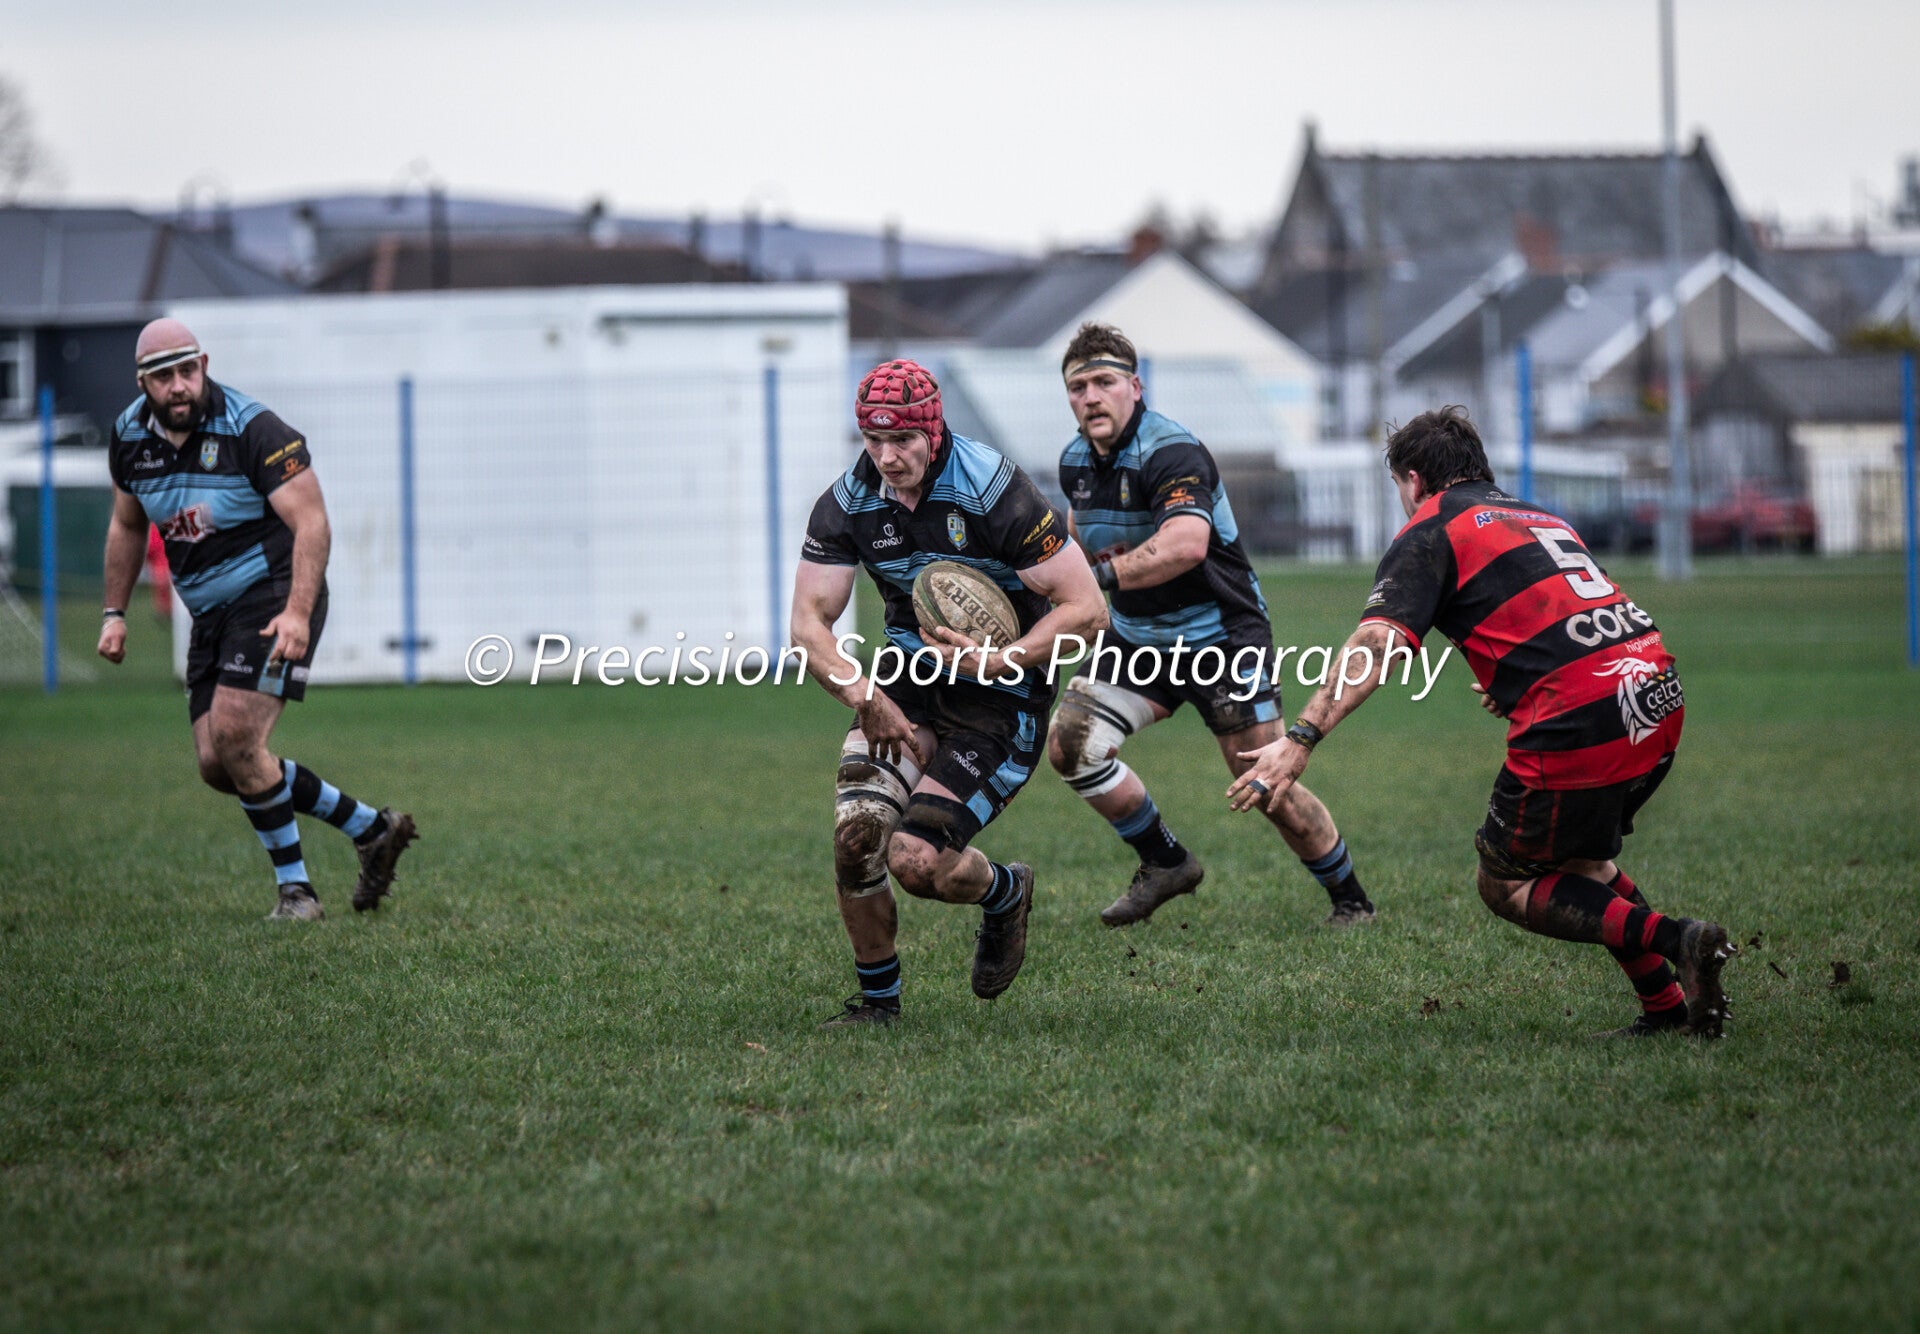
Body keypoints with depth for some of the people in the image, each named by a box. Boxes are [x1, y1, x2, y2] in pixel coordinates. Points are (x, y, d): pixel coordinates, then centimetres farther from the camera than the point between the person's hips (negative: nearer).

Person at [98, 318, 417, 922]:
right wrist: (114, 611, 15)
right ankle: (373, 828, 14)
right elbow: (127, 525, 20)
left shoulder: (252, 429, -18)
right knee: (216, 765, 1)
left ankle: (295, 888, -5)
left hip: (273, 597, -7)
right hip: (210, 615, 7)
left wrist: (297, 612, -33)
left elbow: (311, 522, -22)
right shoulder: (130, 437, 2)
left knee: (235, 739, -20)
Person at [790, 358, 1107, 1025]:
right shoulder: (847, 502, -7)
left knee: (917, 860, -18)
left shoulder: (994, 490, -20)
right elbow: (809, 621, -7)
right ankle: (877, 997, 5)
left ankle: (1004, 892, 18)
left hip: (1000, 700, -4)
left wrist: (996, 662, -27)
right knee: (856, 834, -17)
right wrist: (865, 697, -23)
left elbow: (1085, 608, -18)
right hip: (909, 681, 5)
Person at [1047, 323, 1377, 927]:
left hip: (1222, 636, -7)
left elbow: (1187, 543, -43)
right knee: (1069, 742, -10)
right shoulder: (1075, 461, 1)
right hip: (1139, 638, 7)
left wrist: (1104, 574, -45)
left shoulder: (1174, 453, -24)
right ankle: (1165, 863, 8)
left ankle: (1351, 900, 14)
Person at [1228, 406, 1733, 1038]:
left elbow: (1375, 645, -11)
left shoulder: (1431, 531, 4)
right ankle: (1667, 1004, 18)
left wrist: (1300, 738, -17)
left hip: (1580, 724, -7)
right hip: (1660, 699, 8)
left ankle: (1672, 938, -8)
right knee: (1579, 858, 28)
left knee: (1505, 883, 10)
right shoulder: (1539, 516, 26)